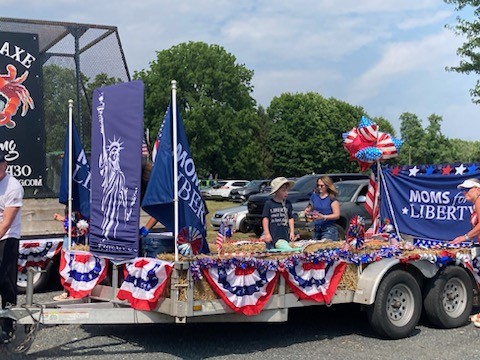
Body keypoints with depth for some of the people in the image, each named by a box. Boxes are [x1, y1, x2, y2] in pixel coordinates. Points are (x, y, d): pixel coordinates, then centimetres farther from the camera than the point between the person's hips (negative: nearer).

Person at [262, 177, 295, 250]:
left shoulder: (288, 203, 5)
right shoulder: (269, 203, -6)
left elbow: (290, 218, 11)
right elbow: (265, 218, -5)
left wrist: (292, 232, 6)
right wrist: (267, 233, -8)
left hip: (284, 237, 3)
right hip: (272, 237, -3)